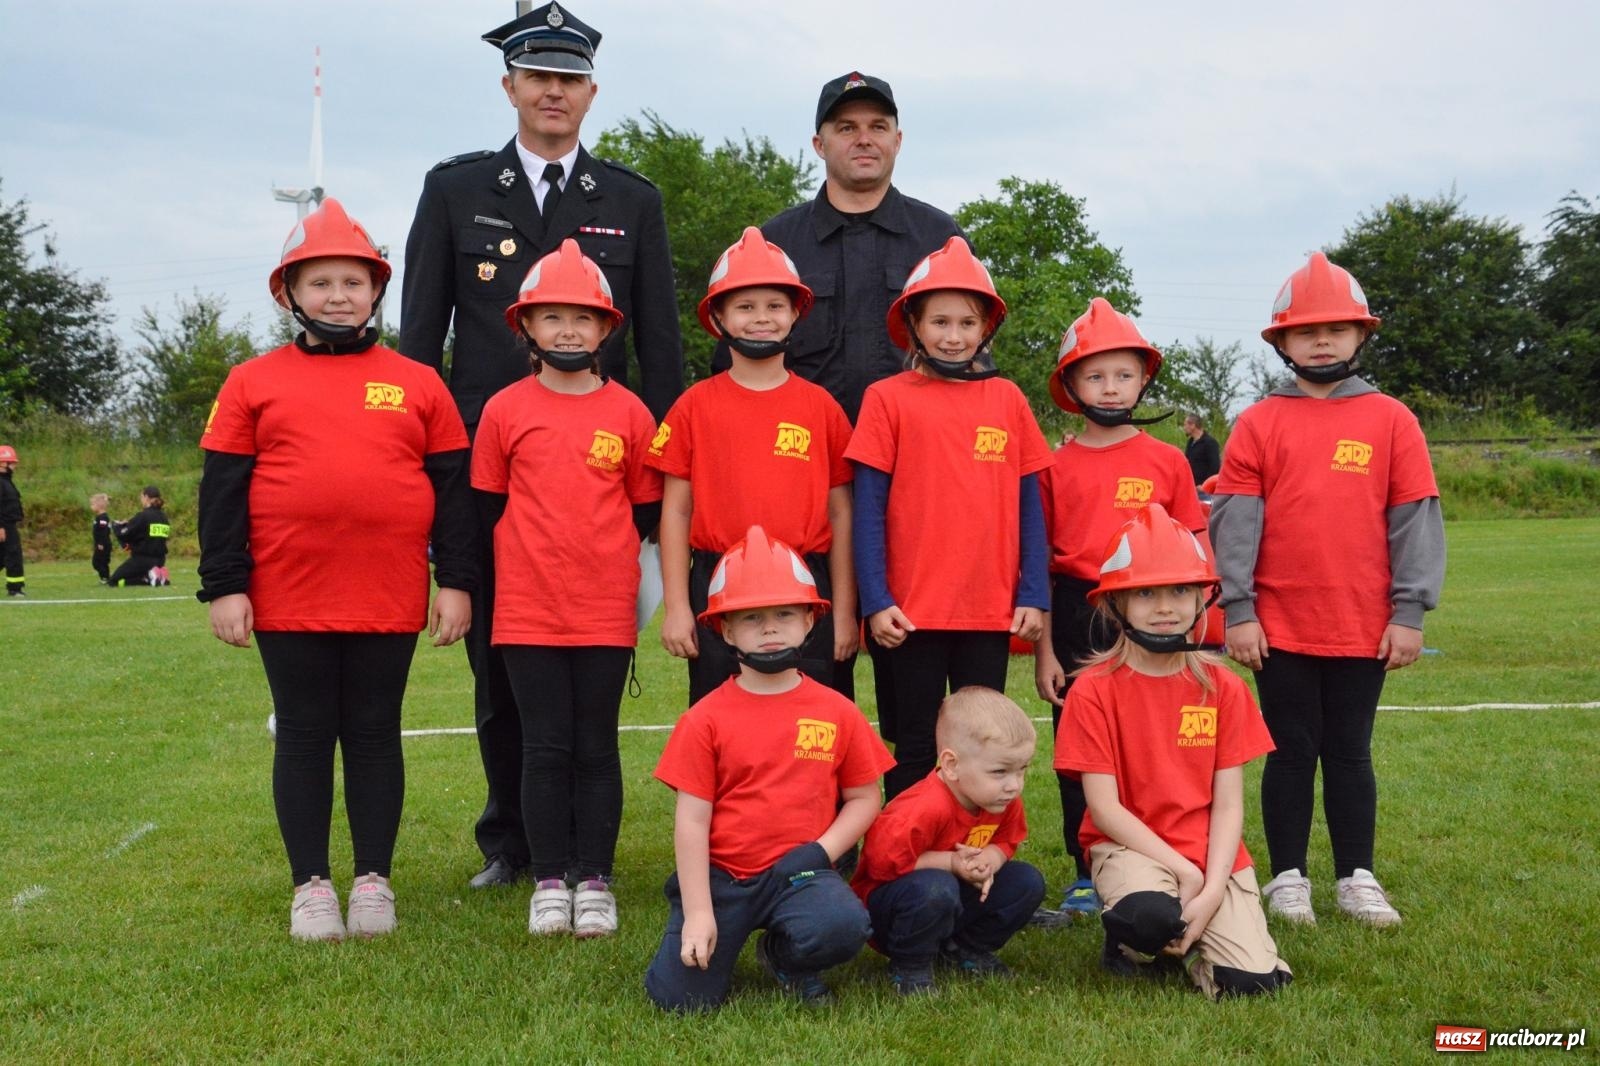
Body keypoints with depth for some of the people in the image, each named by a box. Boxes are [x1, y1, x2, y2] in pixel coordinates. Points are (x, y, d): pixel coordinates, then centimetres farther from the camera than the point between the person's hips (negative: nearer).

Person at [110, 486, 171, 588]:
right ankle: (158, 575, 3)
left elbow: (123, 534, -14)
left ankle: (148, 578, -14)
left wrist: (118, 526, 9)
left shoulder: (143, 516, -15)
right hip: (159, 560, 8)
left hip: (142, 559, -8)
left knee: (113, 581, 4)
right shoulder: (164, 517, 7)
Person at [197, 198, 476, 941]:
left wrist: (455, 581, 2)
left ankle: (373, 880, 19)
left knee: (375, 735, 9)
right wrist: (224, 586, -2)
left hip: (390, 599, 0)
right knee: (304, 738, 8)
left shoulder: (417, 384, 6)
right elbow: (221, 490, 3)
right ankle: (311, 885, 17)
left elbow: (453, 488, 7)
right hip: (289, 600, 0)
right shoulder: (253, 383, 5)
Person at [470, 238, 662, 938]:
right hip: (528, 611, 0)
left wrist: (604, 560, 5)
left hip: (606, 611, 0)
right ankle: (550, 880, 14)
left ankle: (594, 880, 15)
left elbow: (646, 510, 9)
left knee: (596, 749, 6)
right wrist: (533, 561, 7)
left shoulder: (628, 413, 2)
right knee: (546, 749, 4)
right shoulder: (505, 410, 1)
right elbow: (487, 506, 8)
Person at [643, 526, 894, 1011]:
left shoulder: (837, 712, 2)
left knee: (843, 927, -31)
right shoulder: (706, 719, -2)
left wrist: (820, 852, -10)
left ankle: (783, 956, 5)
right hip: (721, 873, 0)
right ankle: (724, 940, 21)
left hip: (799, 871, 1)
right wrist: (698, 913, -11)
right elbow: (691, 820, -4)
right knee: (680, 996, -15)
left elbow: (864, 798, 7)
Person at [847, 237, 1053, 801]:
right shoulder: (888, 398, -1)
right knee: (916, 748, 8)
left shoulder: (1007, 399, 6)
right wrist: (875, 601, -8)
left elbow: (1029, 504, 8)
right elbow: (868, 508, -2)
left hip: (991, 609, 2)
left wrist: (1033, 595, 2)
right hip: (914, 609, -2)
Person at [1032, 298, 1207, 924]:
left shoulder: (1167, 461, 3)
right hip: (1076, 620, 1)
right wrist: (1043, 650, 0)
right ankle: (1086, 879, 19)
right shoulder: (1056, 467, 4)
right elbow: (1038, 564, 4)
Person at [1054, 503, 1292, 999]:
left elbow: (1228, 803, -1)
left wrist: (1211, 890, -15)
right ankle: (1125, 937, 1)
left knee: (1254, 979, -18)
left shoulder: (1223, 688, 2)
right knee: (1151, 915, -37)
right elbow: (1105, 808, -9)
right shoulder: (1094, 691, -7)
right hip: (1131, 847, -3)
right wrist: (1182, 869, -16)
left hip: (1212, 851, 3)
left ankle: (1185, 940, 15)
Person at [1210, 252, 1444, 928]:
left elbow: (1414, 519, 2)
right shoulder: (1258, 424, 1)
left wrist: (1409, 612, -3)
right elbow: (1234, 519, -2)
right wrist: (1237, 610, -7)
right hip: (1279, 626, 0)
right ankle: (1288, 877, 19)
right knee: (1292, 752, 8)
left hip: (1364, 625, 1)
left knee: (1350, 752, 11)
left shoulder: (1390, 421, 3)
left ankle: (1356, 877, 22)